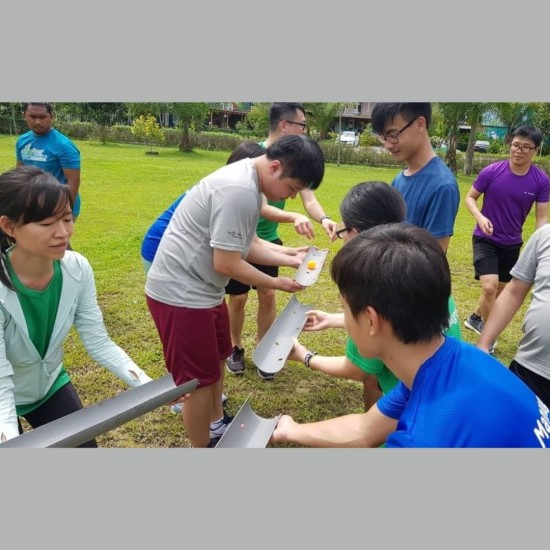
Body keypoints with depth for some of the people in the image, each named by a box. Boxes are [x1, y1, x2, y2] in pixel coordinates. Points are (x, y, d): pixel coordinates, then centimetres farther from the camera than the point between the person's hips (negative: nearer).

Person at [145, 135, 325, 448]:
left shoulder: (248, 181, 7)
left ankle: (216, 425, 45)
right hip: (180, 292, -10)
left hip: (202, 288, 10)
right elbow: (226, 264, -24)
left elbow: (245, 245, 12)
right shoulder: (240, 191, -26)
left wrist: (288, 261, 3)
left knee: (217, 358, 24)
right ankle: (203, 447, 24)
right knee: (201, 378, 3)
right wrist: (276, 283, -11)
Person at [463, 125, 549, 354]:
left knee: (500, 288, 17)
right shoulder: (491, 172, -16)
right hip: (485, 239, -3)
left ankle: (476, 318, 44)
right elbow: (470, 197, -4)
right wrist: (480, 217, -24)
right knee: (489, 287, -19)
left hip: (512, 243, 4)